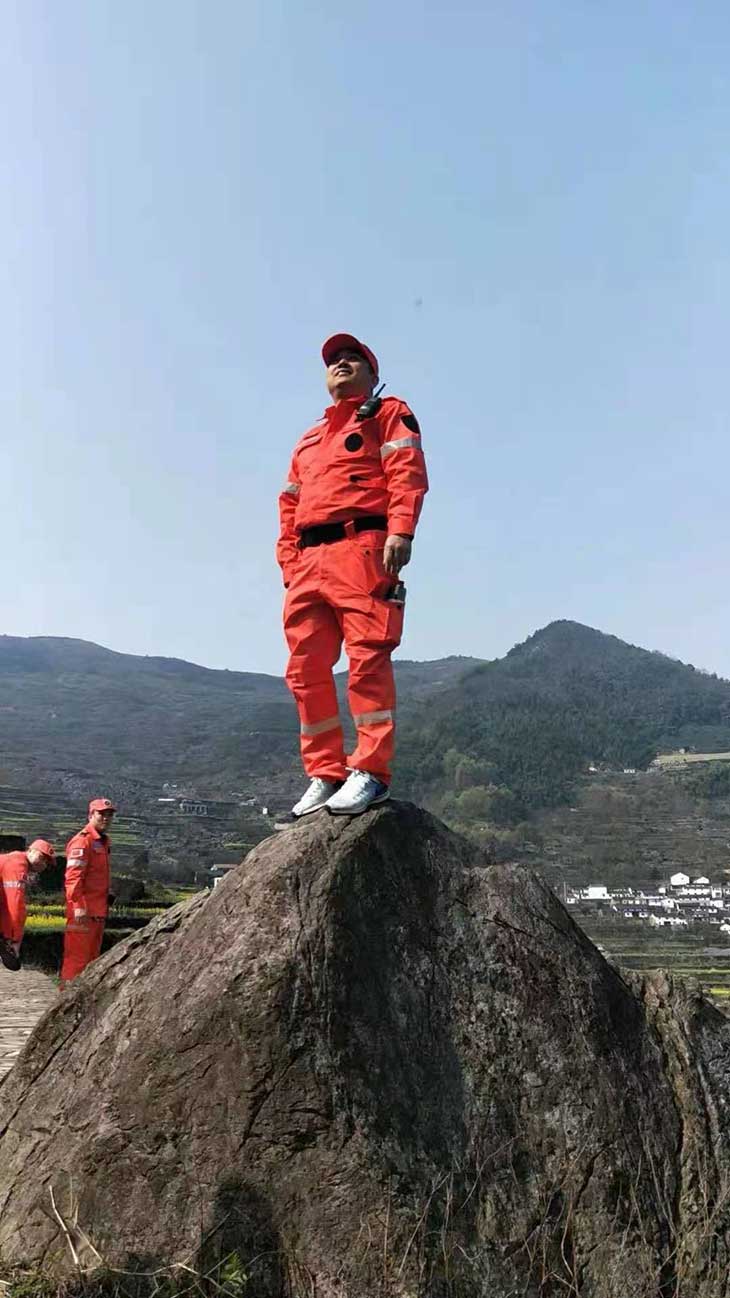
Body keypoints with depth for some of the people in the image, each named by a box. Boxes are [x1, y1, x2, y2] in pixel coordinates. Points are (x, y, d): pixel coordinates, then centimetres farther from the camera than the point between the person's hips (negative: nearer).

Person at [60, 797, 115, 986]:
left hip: (98, 911, 10)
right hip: (83, 911, -10)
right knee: (77, 956, -5)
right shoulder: (83, 841, -13)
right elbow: (73, 877, -20)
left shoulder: (103, 842, 17)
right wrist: (78, 907, -26)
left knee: (92, 957, 16)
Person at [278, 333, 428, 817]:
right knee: (306, 669, 0)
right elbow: (290, 505, 27)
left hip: (362, 548, -7)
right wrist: (288, 558, 13)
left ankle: (371, 772, -13)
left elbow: (408, 473, -3)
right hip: (309, 560, 7)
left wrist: (401, 531, -18)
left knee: (367, 659, -14)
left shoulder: (388, 414, 14)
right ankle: (325, 775, 5)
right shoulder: (309, 440, 34)